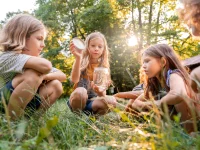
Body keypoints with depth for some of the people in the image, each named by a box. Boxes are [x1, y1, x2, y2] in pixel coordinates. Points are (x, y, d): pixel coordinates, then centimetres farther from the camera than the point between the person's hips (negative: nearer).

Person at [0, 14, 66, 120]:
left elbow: (62, 76, 2)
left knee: (55, 85, -11)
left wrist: (44, 76, -16)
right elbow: (46, 66, -42)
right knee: (33, 75, -30)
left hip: (25, 104, 7)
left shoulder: (34, 61, 3)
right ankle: (11, 118, -20)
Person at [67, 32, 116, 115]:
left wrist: (100, 92, -29)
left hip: (93, 100, 3)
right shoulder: (81, 63, -3)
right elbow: (74, 80, -24)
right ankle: (78, 112, -9)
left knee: (112, 101, -27)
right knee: (80, 91, -36)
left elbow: (103, 94, -3)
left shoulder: (103, 67, 4)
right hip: (79, 99, -2)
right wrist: (78, 58, -37)